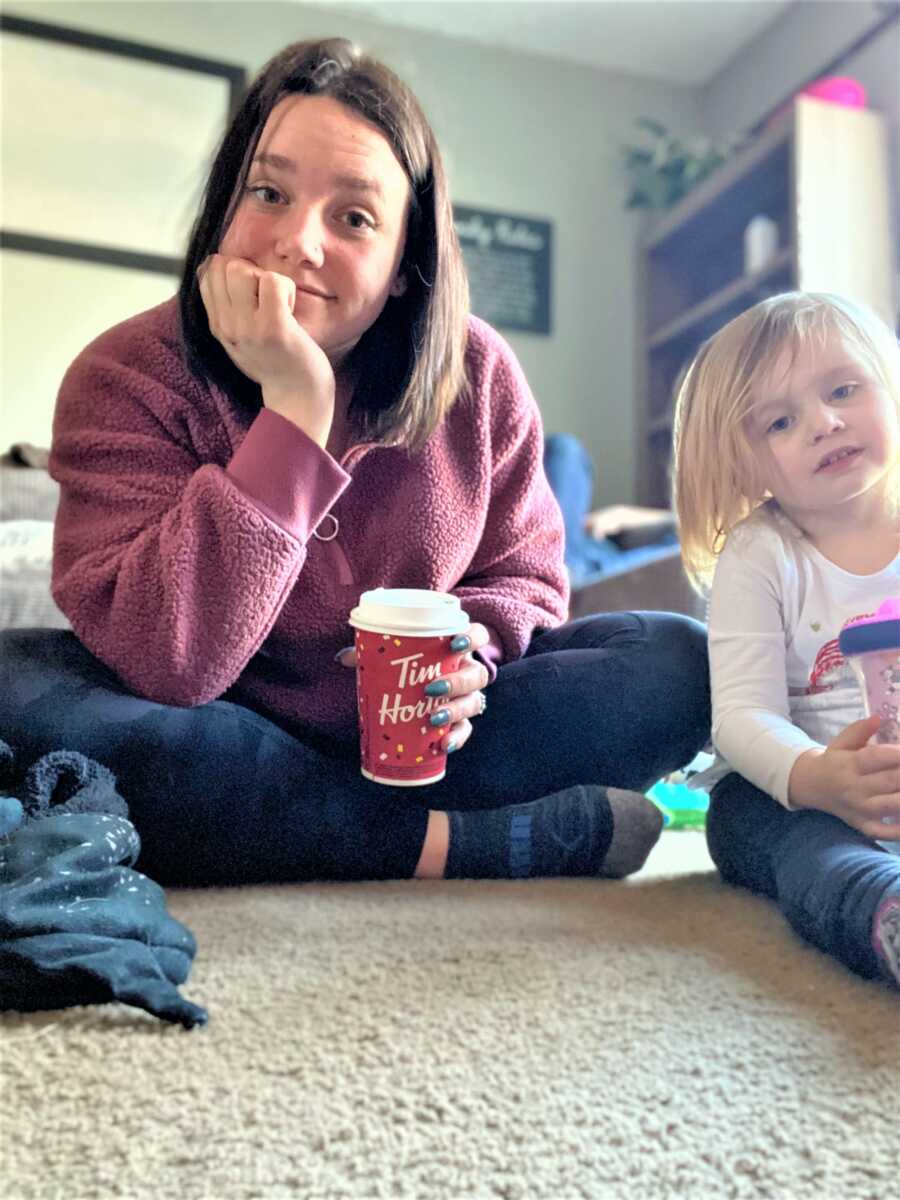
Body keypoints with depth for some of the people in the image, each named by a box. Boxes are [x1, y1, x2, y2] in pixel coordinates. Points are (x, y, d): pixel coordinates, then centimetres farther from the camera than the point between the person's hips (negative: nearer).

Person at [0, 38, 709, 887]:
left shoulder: (477, 372, -8)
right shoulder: (127, 379, -16)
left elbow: (525, 576, 4)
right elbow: (166, 667, -28)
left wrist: (470, 646, -21)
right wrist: (294, 407, -32)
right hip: (225, 742, -2)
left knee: (680, 659, -12)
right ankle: (458, 842, -25)